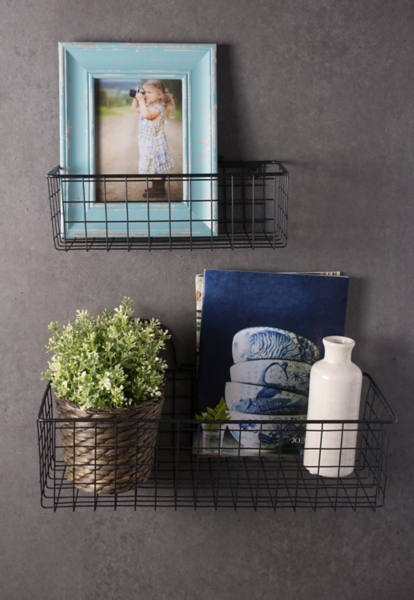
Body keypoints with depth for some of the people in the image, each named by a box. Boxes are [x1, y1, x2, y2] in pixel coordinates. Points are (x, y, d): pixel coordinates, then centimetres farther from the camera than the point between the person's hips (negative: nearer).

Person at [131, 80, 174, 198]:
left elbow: (146, 114, -41)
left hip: (154, 143, -10)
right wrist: (136, 98, 5)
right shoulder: (148, 106, 8)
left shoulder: (158, 108, -22)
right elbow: (134, 108, 21)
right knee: (155, 166, 17)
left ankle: (158, 190, 5)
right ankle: (158, 187, 27)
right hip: (148, 142, 10)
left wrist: (141, 100, -32)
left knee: (155, 166, -3)